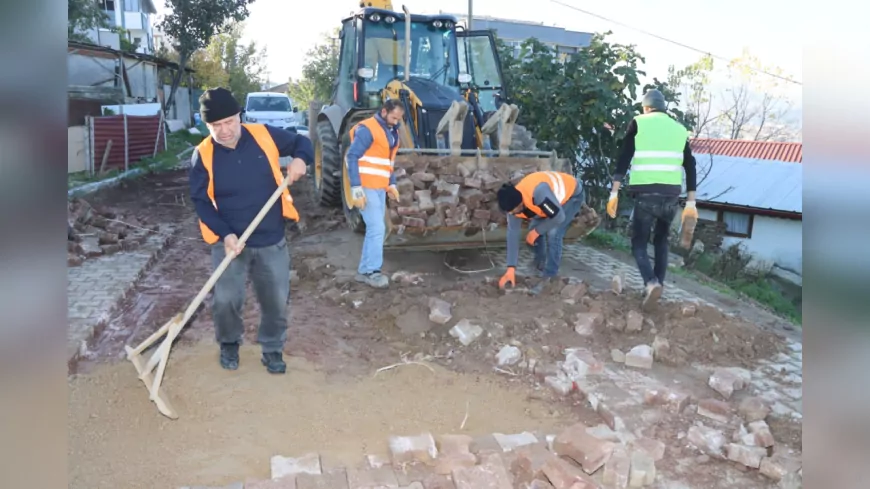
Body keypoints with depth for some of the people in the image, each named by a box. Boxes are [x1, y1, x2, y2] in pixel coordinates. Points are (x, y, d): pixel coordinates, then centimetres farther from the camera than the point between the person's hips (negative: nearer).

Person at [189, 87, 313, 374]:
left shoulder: (265, 136, -6)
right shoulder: (203, 155, -8)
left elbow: (301, 142, 9)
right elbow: (200, 200, -7)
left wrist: (300, 159, -16)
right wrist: (225, 234, -21)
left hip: (272, 240, 1)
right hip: (230, 242, -1)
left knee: (277, 300, 8)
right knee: (225, 300, -6)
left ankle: (272, 348, 31)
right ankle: (229, 343, 25)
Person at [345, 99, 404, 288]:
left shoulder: (392, 132, 15)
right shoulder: (367, 129, -12)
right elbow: (352, 157, -16)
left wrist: (391, 184, 13)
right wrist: (356, 189, -21)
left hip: (380, 188, 9)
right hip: (367, 187, -9)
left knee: (375, 229, 9)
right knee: (377, 228, -10)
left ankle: (365, 270, 17)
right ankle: (371, 271, -1)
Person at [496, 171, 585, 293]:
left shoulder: (538, 192, -44)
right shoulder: (513, 204, -19)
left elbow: (559, 217, -35)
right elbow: (513, 234, -13)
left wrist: (536, 231, -21)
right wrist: (511, 268, -14)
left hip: (572, 195, -7)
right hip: (555, 197, 7)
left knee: (553, 234, -20)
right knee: (533, 228, -2)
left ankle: (549, 277, -5)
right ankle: (540, 265, 23)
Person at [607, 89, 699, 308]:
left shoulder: (639, 123, 5)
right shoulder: (679, 129, 16)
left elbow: (623, 159, -5)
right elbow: (690, 167, 13)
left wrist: (614, 193, -5)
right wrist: (691, 202, 15)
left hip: (646, 194, -4)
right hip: (671, 194, 4)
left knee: (639, 242, 5)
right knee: (661, 241, 20)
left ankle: (652, 282, -17)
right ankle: (657, 284, 17)